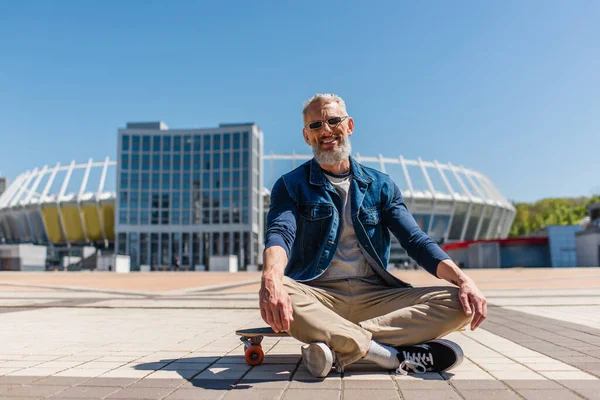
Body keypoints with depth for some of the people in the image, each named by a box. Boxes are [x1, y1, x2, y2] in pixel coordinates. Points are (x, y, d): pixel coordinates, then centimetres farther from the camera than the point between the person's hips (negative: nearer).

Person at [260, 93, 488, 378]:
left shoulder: (380, 186, 12)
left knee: (458, 303, -19)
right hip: (318, 295, -2)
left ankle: (341, 348, -29)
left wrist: (462, 279, -15)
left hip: (374, 295, 3)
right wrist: (271, 278, -38)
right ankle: (396, 356, -29)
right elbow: (279, 233, -14)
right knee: (279, 295, -36)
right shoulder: (291, 186, 5)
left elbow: (416, 241, 4)